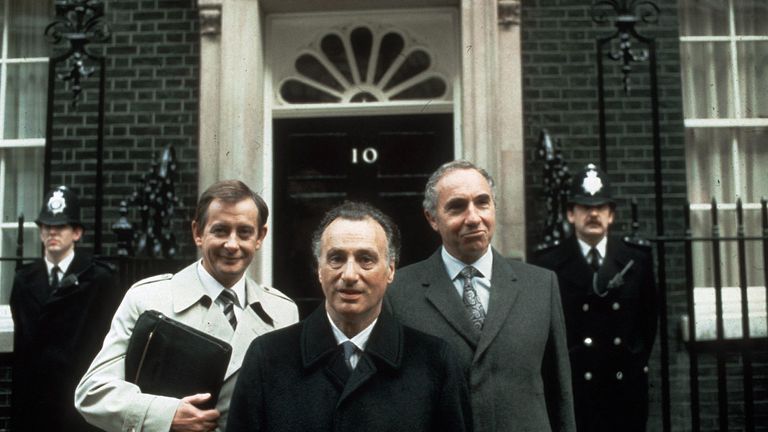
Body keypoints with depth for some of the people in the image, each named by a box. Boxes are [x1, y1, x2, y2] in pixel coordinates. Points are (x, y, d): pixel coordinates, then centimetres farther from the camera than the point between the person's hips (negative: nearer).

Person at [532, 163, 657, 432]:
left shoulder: (638, 259, 5)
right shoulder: (548, 264, -3)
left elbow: (649, 317, 12)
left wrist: (638, 361, 10)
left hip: (626, 387, 3)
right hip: (572, 387, -2)